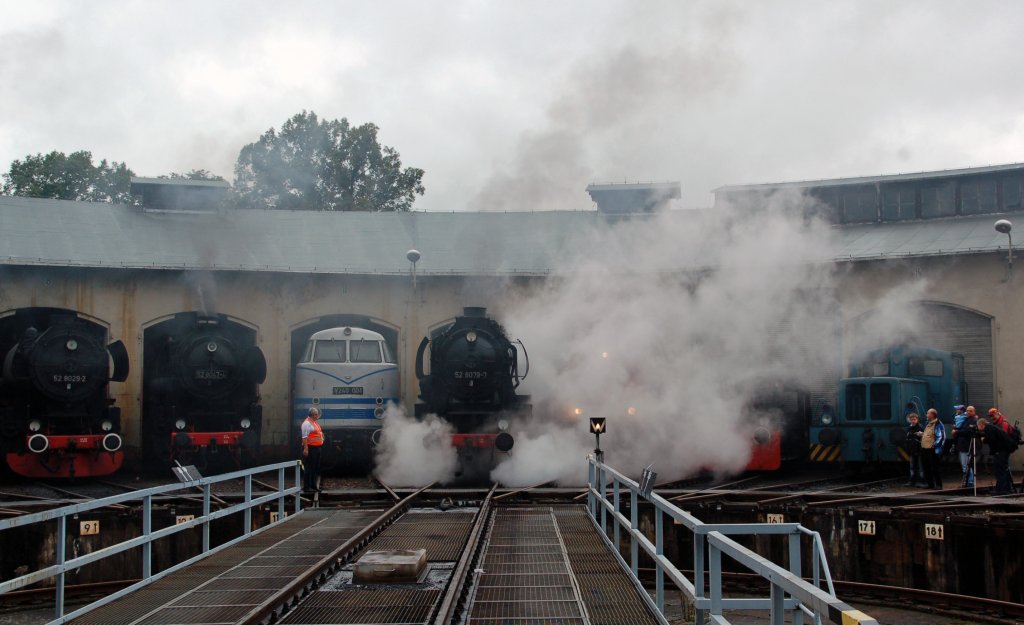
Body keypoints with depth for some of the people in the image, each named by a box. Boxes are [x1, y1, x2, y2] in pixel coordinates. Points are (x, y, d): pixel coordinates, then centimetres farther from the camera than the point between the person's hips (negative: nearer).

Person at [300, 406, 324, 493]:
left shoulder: (314, 422, 17)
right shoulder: (307, 423, -13)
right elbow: (304, 437, -19)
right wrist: (305, 449, -25)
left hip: (317, 448, 10)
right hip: (310, 448, -10)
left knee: (316, 468, 13)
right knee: (309, 468, -6)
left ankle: (313, 486, 21)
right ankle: (306, 487, -2)